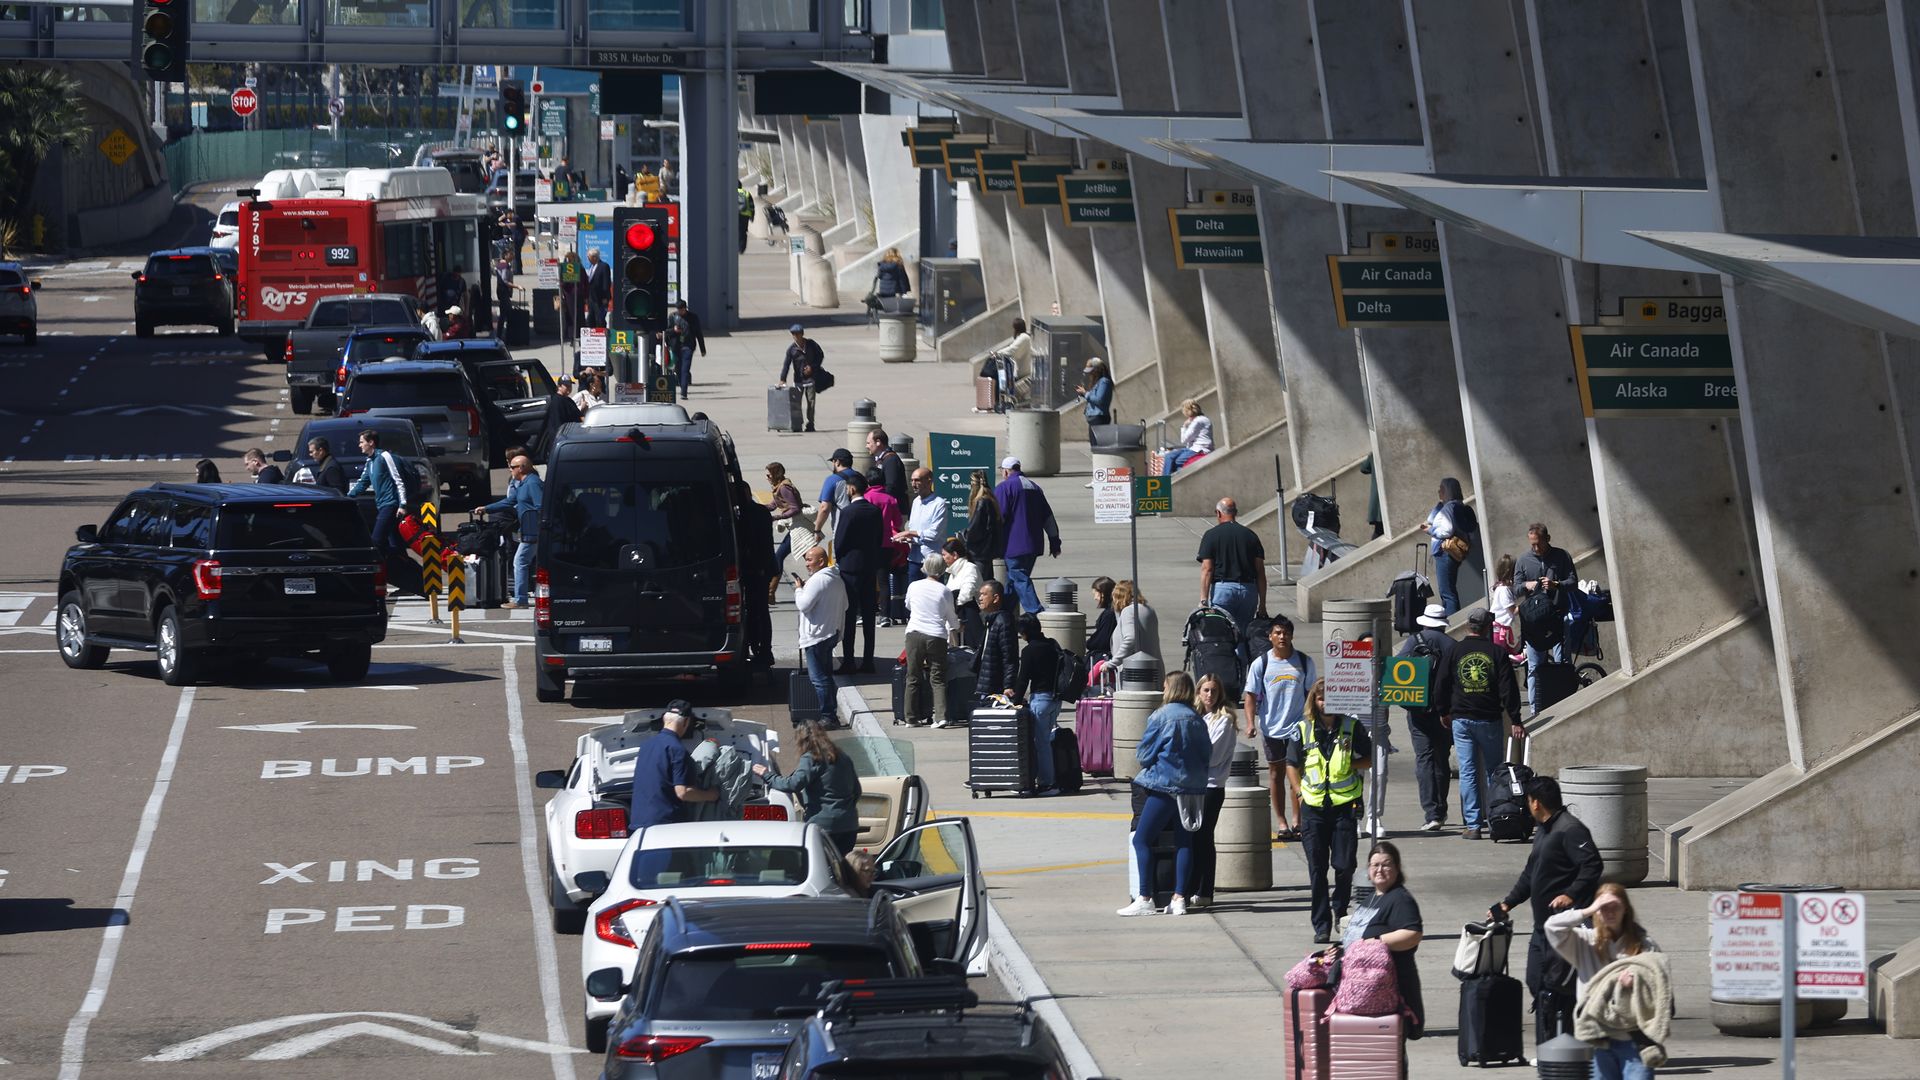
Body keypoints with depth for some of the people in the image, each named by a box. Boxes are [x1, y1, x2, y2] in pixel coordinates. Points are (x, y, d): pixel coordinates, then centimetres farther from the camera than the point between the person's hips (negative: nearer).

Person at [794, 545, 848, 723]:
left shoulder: (818, 580, -18)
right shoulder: (837, 580, 13)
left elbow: (804, 605, -22)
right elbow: (844, 605, 23)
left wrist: (799, 589, -4)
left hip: (816, 636, -10)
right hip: (832, 633, 10)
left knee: (818, 678, -7)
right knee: (826, 676, 16)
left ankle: (828, 716, -9)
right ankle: (830, 713, 19)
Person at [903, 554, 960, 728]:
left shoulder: (914, 587, 1)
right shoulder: (944, 591, -3)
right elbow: (951, 617, 9)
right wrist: (955, 628, 32)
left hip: (914, 635, 1)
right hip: (937, 636, -1)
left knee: (913, 678, 11)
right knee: (938, 679, 3)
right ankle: (941, 716, -10)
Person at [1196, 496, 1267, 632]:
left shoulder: (1211, 535, 1)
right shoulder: (1251, 535, 11)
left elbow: (1207, 570, -6)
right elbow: (1260, 571, 9)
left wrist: (1203, 600, -7)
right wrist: (1262, 604, 12)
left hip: (1222, 588, -3)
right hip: (1249, 589, 3)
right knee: (1246, 634, 7)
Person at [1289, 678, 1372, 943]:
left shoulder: (1352, 728, 2)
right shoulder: (1303, 731, 5)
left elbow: (1369, 759, 9)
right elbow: (1292, 765, 14)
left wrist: (1351, 765, -9)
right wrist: (1301, 793, 3)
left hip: (1344, 805, -1)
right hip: (1313, 808, 1)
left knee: (1344, 866, -3)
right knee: (1317, 869, 0)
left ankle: (1340, 910, 24)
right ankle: (1321, 926, 5)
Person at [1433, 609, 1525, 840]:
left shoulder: (1454, 650, 0)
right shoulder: (1497, 652, -2)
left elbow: (1440, 686, 4)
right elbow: (1508, 689, -4)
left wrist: (1445, 713, 19)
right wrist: (1515, 721, -1)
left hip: (1461, 719, 0)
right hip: (1489, 719, 0)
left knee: (1468, 772, 1)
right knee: (1493, 771, 11)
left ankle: (1473, 825, -3)